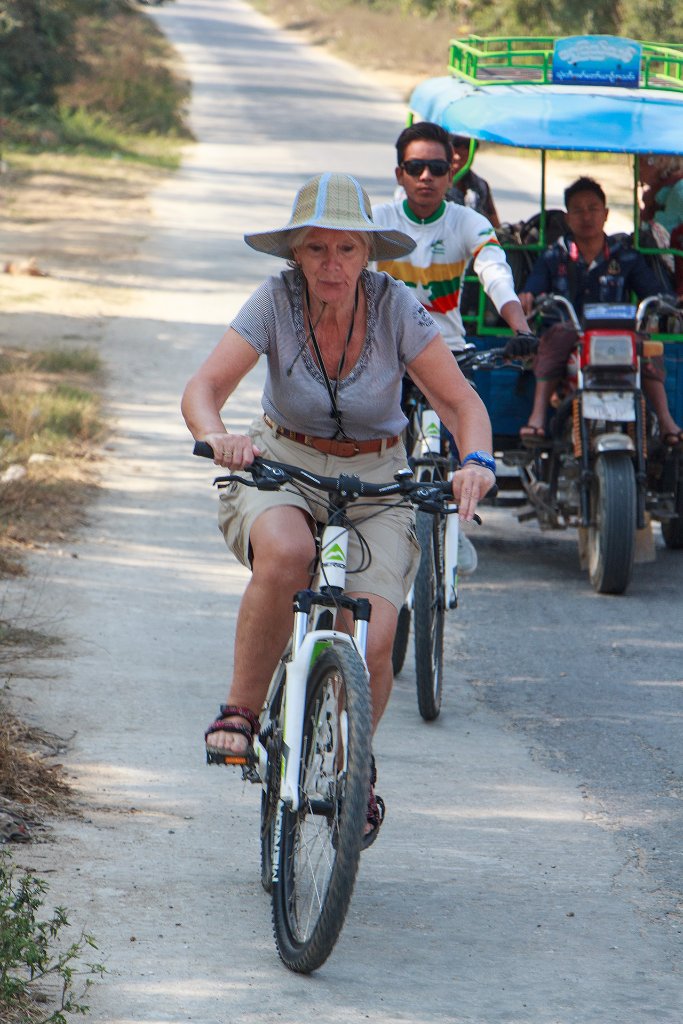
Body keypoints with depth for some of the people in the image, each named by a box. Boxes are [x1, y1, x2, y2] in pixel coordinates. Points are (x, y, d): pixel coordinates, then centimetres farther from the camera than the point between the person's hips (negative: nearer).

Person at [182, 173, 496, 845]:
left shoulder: (394, 306, -13)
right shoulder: (276, 301, -13)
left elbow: (460, 400, -13)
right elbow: (203, 388, -23)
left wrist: (476, 461, -35)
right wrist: (217, 436, -46)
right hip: (280, 469, -1)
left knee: (372, 645, -19)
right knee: (286, 552, -38)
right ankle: (241, 709, -19)